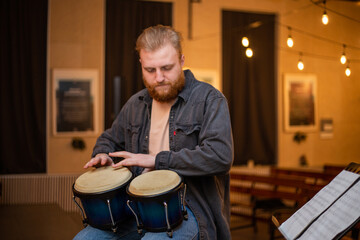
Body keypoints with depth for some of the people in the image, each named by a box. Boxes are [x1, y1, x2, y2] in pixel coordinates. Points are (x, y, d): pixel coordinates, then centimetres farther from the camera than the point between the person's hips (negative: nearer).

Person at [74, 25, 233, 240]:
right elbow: (110, 138, 32)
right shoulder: (136, 104, 14)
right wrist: (102, 154, 6)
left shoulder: (209, 99, -6)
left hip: (191, 209, -5)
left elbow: (221, 156, -21)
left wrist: (157, 160, -17)